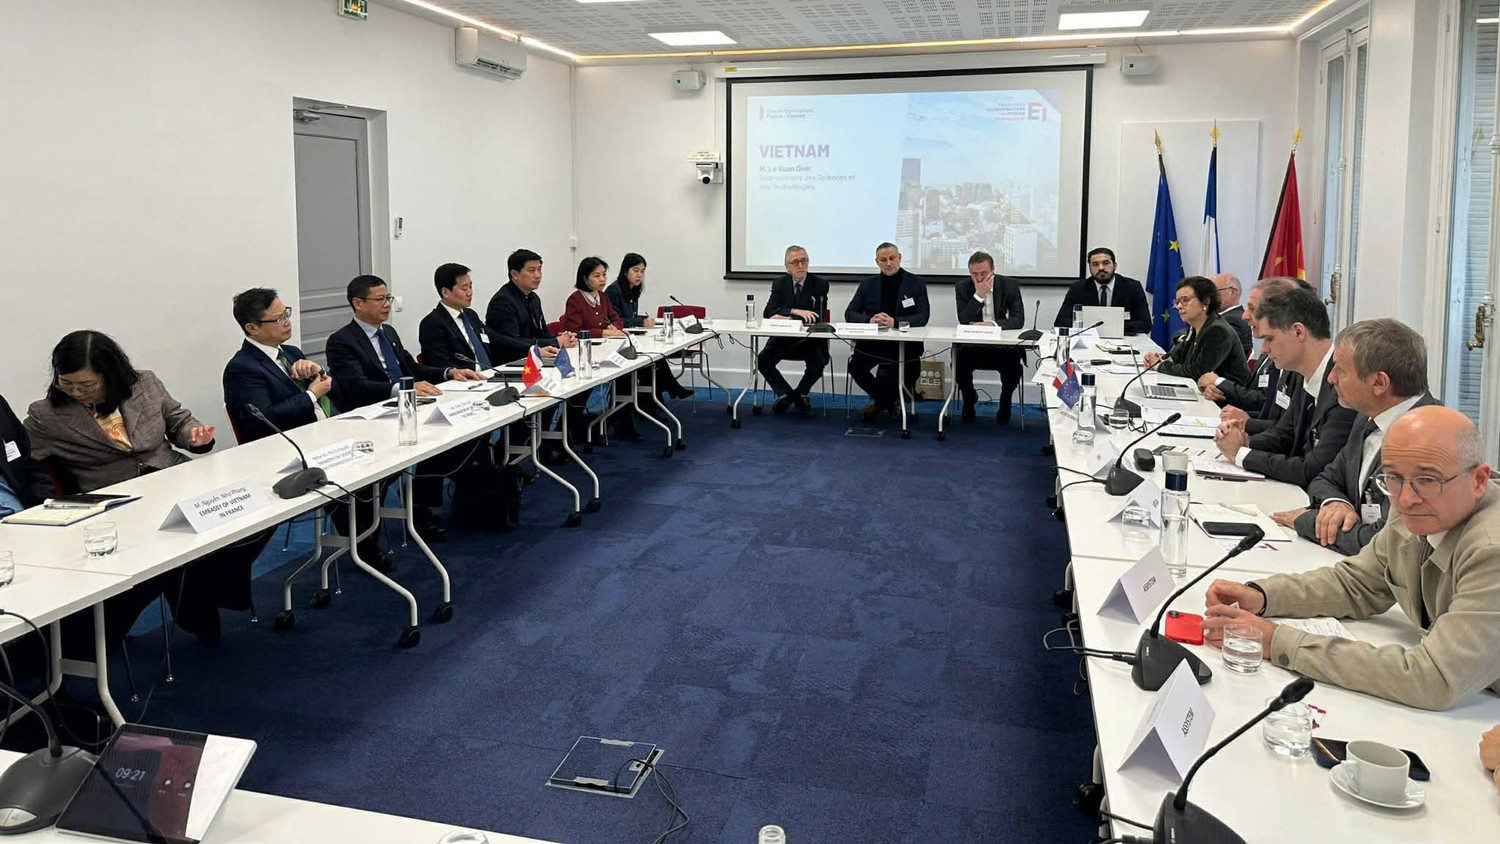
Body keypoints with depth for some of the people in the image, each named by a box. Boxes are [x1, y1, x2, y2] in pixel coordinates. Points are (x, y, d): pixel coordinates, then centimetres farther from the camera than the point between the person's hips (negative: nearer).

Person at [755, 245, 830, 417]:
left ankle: (800, 393, 2)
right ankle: (785, 394, -4)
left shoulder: (820, 284, -3)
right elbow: (769, 312, -9)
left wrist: (786, 317, -19)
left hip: (810, 339, -2)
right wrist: (795, 311, -26)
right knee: (762, 360, -23)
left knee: (817, 364, -29)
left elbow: (818, 316, -13)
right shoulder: (779, 283, 4)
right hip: (784, 338, 2)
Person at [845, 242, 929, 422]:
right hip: (873, 340, 2)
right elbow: (850, 313, 6)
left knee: (885, 376, -26)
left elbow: (923, 317, -6)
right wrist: (869, 320, -16)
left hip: (904, 342, -2)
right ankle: (886, 400, 4)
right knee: (855, 366, -25)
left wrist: (894, 322, -23)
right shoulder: (868, 284, 11)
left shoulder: (917, 283, 4)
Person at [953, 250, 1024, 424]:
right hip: (972, 344, 1)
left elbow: (1019, 320, -11)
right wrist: (978, 295, -21)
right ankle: (969, 398, 5)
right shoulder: (962, 287, -2)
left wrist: (992, 324, -28)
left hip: (1003, 344, -1)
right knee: (959, 359, -28)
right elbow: (964, 321, -11)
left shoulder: (1010, 285, -3)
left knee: (1014, 361, -30)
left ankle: (1005, 402, 2)